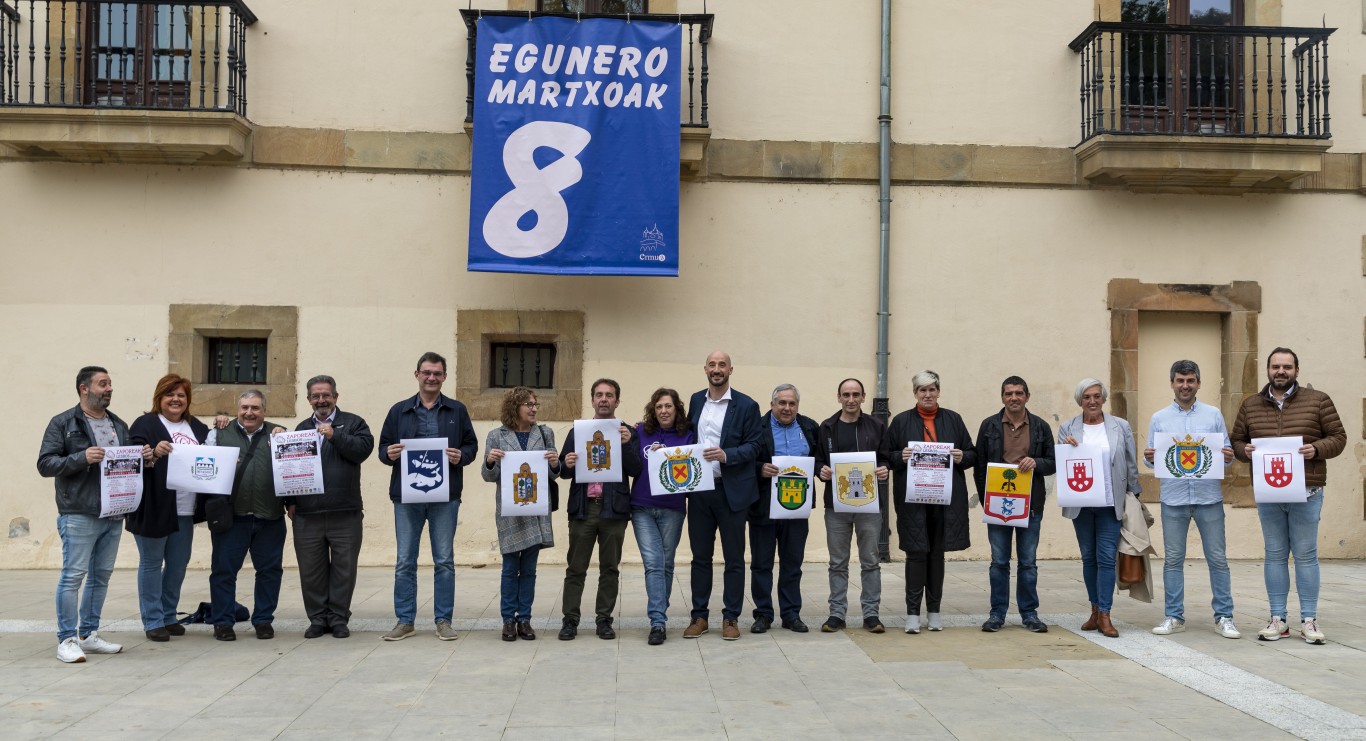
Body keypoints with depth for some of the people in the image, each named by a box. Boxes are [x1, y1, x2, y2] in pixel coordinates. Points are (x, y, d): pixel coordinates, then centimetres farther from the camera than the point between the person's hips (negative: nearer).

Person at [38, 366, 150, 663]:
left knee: (101, 576, 11)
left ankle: (89, 635, 21)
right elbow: (45, 464, -8)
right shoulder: (63, 423, -2)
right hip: (79, 515, -6)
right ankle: (67, 640, 2)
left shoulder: (119, 425, 17)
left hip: (114, 514, 7)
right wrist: (82, 458, -21)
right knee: (73, 575, -5)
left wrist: (143, 458, 3)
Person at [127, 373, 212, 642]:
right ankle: (153, 621, 11)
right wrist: (154, 453, -32)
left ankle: (169, 616, 25)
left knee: (178, 564, 12)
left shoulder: (196, 426, 15)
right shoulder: (145, 424, -4)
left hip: (185, 509, 6)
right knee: (151, 563, 4)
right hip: (154, 509, -6)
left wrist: (219, 429, 5)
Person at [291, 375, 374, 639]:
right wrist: (290, 501, 6)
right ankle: (318, 618, 18)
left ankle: (339, 618, 14)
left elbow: (363, 449, -10)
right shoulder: (301, 429, 17)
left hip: (345, 513, -3)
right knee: (311, 570, 7)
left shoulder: (353, 423, 7)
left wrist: (335, 435, -14)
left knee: (344, 569, 3)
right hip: (307, 514, 3)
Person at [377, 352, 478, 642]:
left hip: (445, 495, -1)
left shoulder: (457, 410, 8)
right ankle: (404, 620, 14)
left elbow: (471, 445, 8)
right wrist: (389, 453, -11)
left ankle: (443, 620, 12)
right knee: (404, 561, 5)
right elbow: (383, 447, 11)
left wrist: (461, 456, -13)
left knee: (444, 560, 4)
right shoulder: (399, 411, 10)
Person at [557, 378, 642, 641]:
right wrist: (567, 465, -13)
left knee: (610, 568, 6)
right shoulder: (577, 432, 10)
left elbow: (635, 470, -2)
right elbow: (564, 471, 10)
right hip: (583, 508, 1)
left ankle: (604, 620, 15)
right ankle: (570, 620, 10)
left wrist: (627, 444, -17)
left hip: (613, 509, -1)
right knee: (576, 568, 4)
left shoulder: (626, 433, 6)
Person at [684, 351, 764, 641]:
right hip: (699, 489, 4)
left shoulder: (746, 406, -4)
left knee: (734, 558, 5)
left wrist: (726, 455, -21)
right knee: (700, 556, 10)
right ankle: (699, 616, 18)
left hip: (731, 491, -3)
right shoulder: (695, 401, 10)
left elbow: (754, 446, -6)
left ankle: (731, 618, 14)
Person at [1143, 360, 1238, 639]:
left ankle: (1224, 617, 11)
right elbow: (1151, 459, 8)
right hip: (1173, 499, 0)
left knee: (1217, 558, 2)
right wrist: (1149, 457, -14)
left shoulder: (1214, 414, 8)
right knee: (1173, 559, 4)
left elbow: (1226, 451, 7)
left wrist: (1229, 456, -15)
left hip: (1209, 498, 0)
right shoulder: (1159, 418, 8)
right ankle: (1174, 616, 12)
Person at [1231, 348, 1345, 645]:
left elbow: (1338, 437, 4)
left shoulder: (1317, 400, 3)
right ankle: (1278, 619, 14)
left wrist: (1317, 449, -15)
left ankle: (1309, 620, 11)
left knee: (1306, 555, 2)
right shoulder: (1250, 405, 10)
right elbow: (1236, 440, 15)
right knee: (1275, 555, 7)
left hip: (1306, 493, -2)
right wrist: (1245, 451, -7)